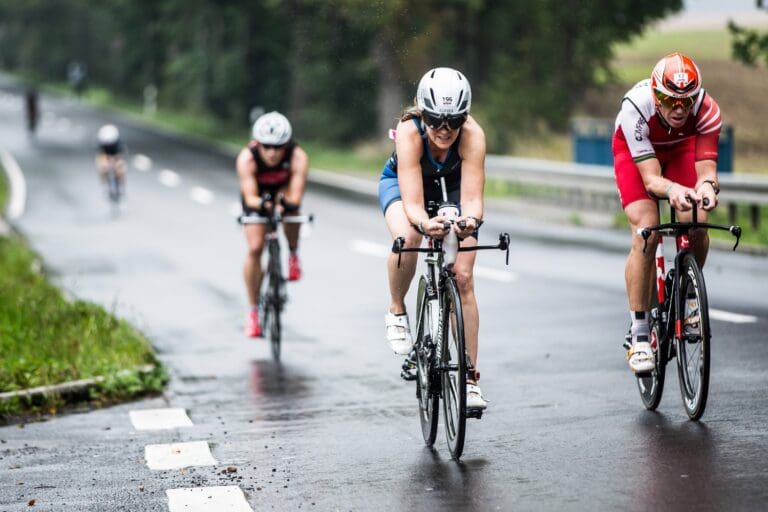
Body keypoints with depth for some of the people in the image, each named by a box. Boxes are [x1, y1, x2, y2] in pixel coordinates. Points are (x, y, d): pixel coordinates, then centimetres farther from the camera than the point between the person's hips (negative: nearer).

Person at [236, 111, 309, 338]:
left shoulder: (298, 157, -36)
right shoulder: (247, 157, -36)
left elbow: (296, 195, -43)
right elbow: (250, 196, -42)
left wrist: (288, 202, -66)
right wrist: (260, 204, -64)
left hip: (284, 191, 1)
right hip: (257, 196, -1)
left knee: (290, 207, -31)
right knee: (255, 248, -13)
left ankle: (293, 254, 1)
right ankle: (253, 311, 1)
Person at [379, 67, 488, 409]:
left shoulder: (472, 135, -36)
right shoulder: (409, 133, -38)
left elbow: (472, 197, -40)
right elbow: (412, 202, -43)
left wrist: (470, 220, -63)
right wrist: (425, 223, -65)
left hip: (451, 187, 1)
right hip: (401, 182, -1)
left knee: (463, 278, -10)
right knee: (407, 237, -36)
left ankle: (470, 379, -4)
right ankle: (397, 312, -8)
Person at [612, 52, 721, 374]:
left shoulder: (707, 110, -34)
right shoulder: (635, 108, -40)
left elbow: (706, 167, -36)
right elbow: (650, 178, -41)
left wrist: (706, 185, -59)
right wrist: (672, 189, -63)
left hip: (682, 148, 2)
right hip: (635, 152, -2)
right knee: (646, 234, -21)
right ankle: (638, 335, -15)